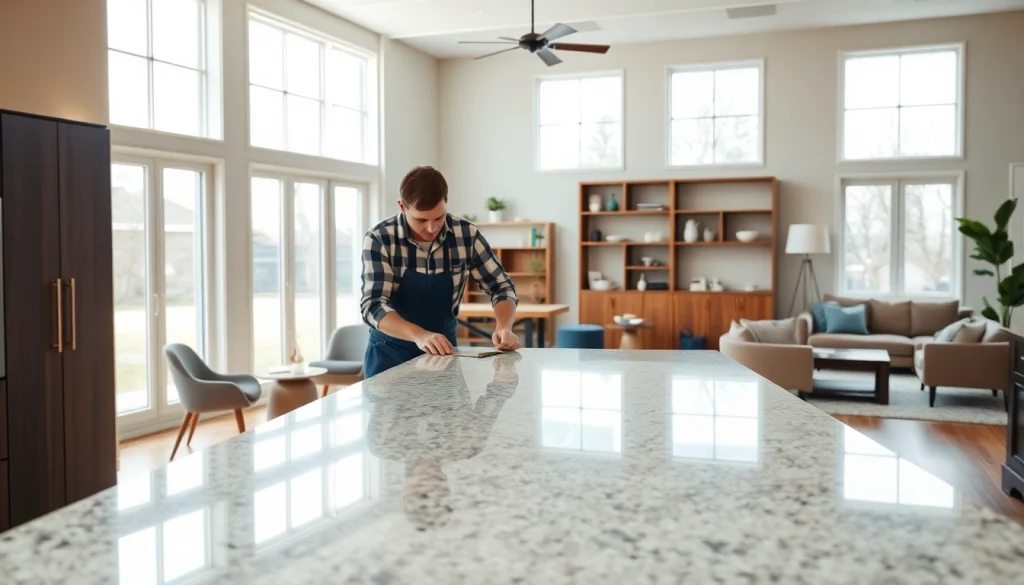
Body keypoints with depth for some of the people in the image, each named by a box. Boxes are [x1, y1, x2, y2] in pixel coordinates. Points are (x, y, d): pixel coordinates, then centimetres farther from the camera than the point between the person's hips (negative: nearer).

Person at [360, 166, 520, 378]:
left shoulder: (466, 234, -9)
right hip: (391, 354, -2)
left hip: (444, 351, 3)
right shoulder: (379, 239, -16)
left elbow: (501, 286, -2)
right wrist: (419, 335, -39)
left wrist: (503, 327, -22)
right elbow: (373, 306, -23)